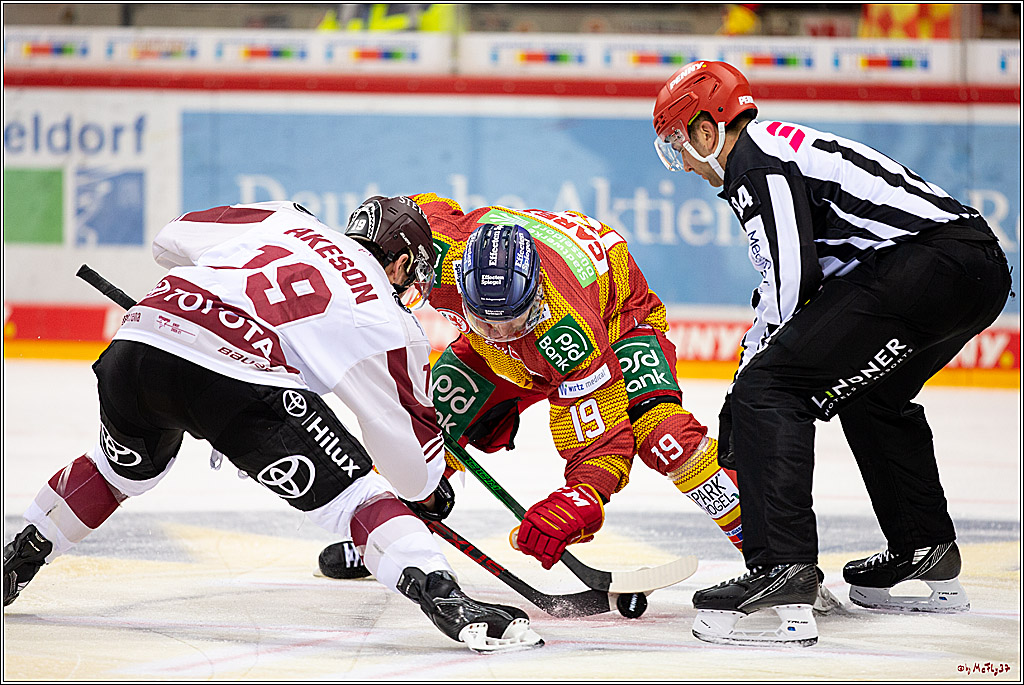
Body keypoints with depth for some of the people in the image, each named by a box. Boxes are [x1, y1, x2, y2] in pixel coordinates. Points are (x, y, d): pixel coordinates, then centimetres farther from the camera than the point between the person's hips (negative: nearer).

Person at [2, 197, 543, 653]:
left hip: (139, 340, 5)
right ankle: (444, 599, -13)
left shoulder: (284, 220, 27)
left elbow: (172, 239, 31)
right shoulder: (386, 322, 16)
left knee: (124, 467, 35)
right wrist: (427, 492, 42)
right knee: (352, 492, 5)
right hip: (238, 380, -5)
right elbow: (405, 432, 21)